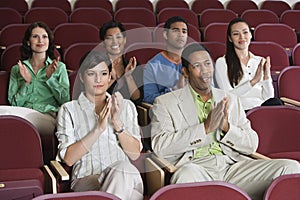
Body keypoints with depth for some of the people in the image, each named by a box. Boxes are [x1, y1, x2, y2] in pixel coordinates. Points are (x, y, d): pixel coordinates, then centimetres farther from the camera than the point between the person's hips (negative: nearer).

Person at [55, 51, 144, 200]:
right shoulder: (69, 110, 10)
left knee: (123, 168, -35)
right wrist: (98, 128, -11)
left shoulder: (126, 106, 17)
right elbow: (68, 158, -3)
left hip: (124, 176, 2)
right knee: (124, 169, -34)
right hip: (86, 179, -2)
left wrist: (117, 123, -7)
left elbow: (135, 154, 7)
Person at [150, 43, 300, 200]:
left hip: (233, 166, 4)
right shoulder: (165, 103, 9)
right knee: (187, 174, -40)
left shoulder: (231, 100, 22)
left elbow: (252, 145, 15)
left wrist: (226, 127, -5)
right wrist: (205, 128, -12)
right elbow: (160, 146, -7)